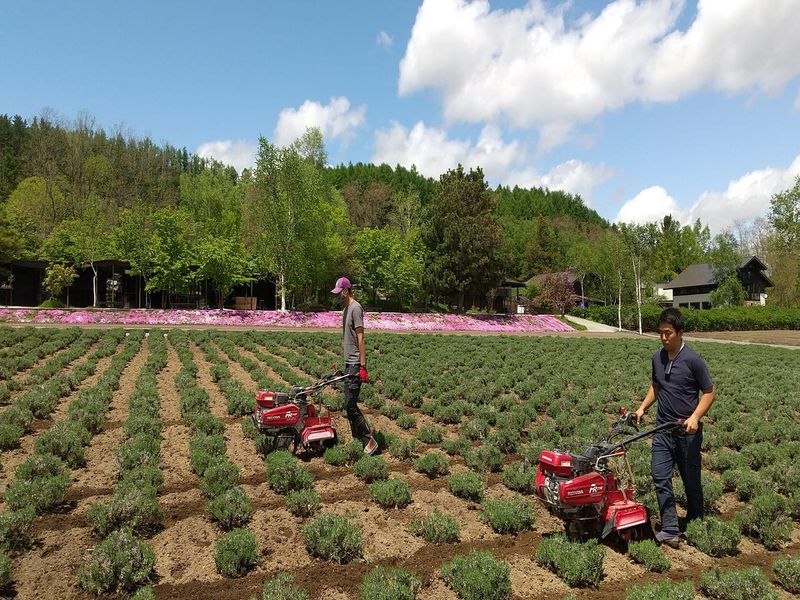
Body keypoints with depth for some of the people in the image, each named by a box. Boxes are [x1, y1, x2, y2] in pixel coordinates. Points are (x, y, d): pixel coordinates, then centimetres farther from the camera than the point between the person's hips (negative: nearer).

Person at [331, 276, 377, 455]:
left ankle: (369, 440, -2)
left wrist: (363, 366, -21)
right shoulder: (345, 309, 16)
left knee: (350, 405, -9)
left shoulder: (355, 308, -13)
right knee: (349, 404, 13)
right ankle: (357, 438, 23)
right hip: (348, 363, 10)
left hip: (355, 364, -10)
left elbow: (360, 338, -18)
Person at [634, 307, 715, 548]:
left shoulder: (693, 360, -13)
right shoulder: (657, 358, 3)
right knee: (661, 477, -3)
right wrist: (643, 407, 5)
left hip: (687, 431, -4)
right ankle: (670, 531, 2)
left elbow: (709, 392, -7)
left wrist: (695, 417, -21)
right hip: (663, 428, 5)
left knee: (691, 480, 11)